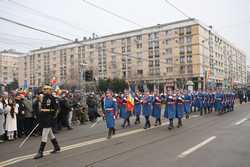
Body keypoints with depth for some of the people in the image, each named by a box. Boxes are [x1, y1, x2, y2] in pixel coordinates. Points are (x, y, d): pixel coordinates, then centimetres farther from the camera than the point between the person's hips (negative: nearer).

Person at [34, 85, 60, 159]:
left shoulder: (51, 98, -12)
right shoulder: (44, 97, 12)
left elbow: (55, 107, -11)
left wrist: (51, 116, -8)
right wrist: (41, 116, 14)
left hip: (48, 118, -9)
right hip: (44, 118, 9)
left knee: (44, 135, -5)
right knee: (50, 133, 18)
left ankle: (40, 152, 0)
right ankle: (57, 147, 33)